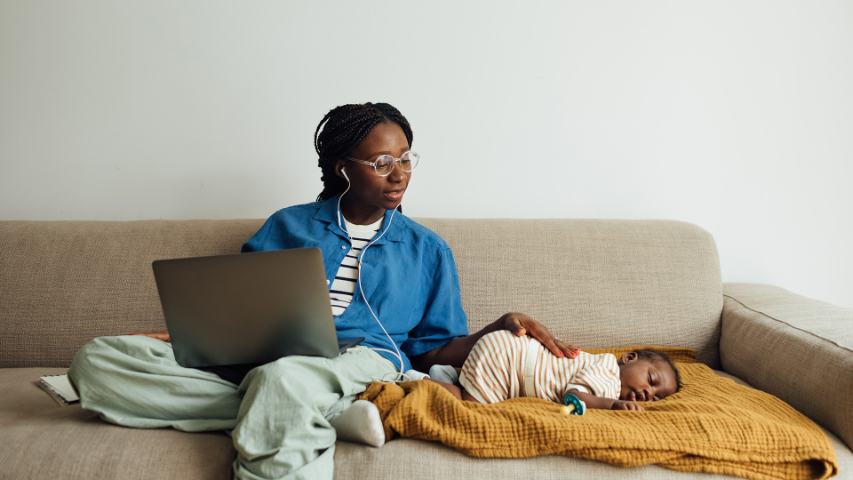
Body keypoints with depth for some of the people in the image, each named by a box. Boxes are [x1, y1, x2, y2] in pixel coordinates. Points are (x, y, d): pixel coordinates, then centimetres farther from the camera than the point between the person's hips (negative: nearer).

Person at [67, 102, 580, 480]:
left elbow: (434, 350, 13)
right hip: (260, 361, 5)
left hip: (363, 361, -4)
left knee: (284, 379, -44)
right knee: (96, 361, -22)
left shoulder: (428, 250, 18)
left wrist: (503, 328, -4)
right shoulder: (287, 227, 20)